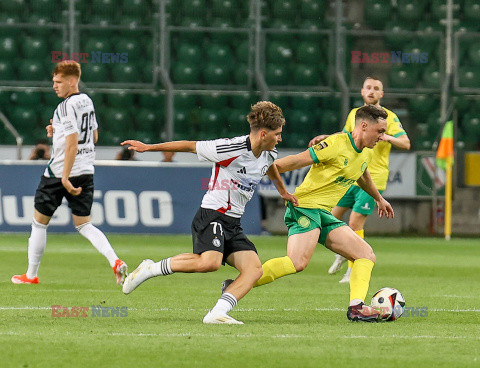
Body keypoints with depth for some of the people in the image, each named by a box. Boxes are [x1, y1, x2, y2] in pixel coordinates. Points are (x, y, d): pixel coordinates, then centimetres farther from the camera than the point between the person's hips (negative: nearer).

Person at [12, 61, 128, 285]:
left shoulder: (66, 106, -17)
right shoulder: (87, 102, 9)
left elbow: (72, 144, -22)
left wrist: (65, 178, -22)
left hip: (60, 172, -8)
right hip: (86, 172, 8)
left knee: (39, 223, 8)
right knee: (84, 226, 10)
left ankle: (31, 275, 15)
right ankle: (115, 261, -13)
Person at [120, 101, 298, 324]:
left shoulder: (268, 154, 8)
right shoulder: (232, 149, -17)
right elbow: (190, 146, -9)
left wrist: (283, 191, 50)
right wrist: (149, 147, -4)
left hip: (233, 224, 8)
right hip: (212, 216, -8)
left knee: (255, 269, -13)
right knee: (209, 262, -32)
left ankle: (217, 314, -22)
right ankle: (149, 269, -12)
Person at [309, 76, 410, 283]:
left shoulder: (388, 117, -5)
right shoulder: (354, 114, 12)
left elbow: (406, 143, -14)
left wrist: (388, 137, -32)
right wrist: (325, 138, 14)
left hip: (372, 179, -6)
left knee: (355, 223, -11)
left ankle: (354, 270, 1)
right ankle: (342, 253, 34)